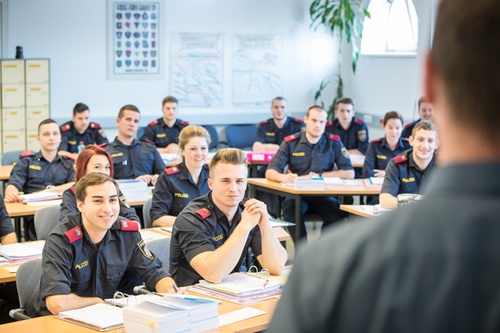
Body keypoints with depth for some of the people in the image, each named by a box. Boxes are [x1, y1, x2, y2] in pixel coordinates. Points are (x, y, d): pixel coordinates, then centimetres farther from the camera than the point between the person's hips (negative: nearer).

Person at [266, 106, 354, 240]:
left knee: (337, 213, -30)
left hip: (323, 195, 1)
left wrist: (319, 175, -7)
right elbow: (270, 173, -4)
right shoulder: (291, 142, 2)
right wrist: (283, 177, -28)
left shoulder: (334, 142, 4)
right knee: (290, 208, -34)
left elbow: (349, 173, -2)